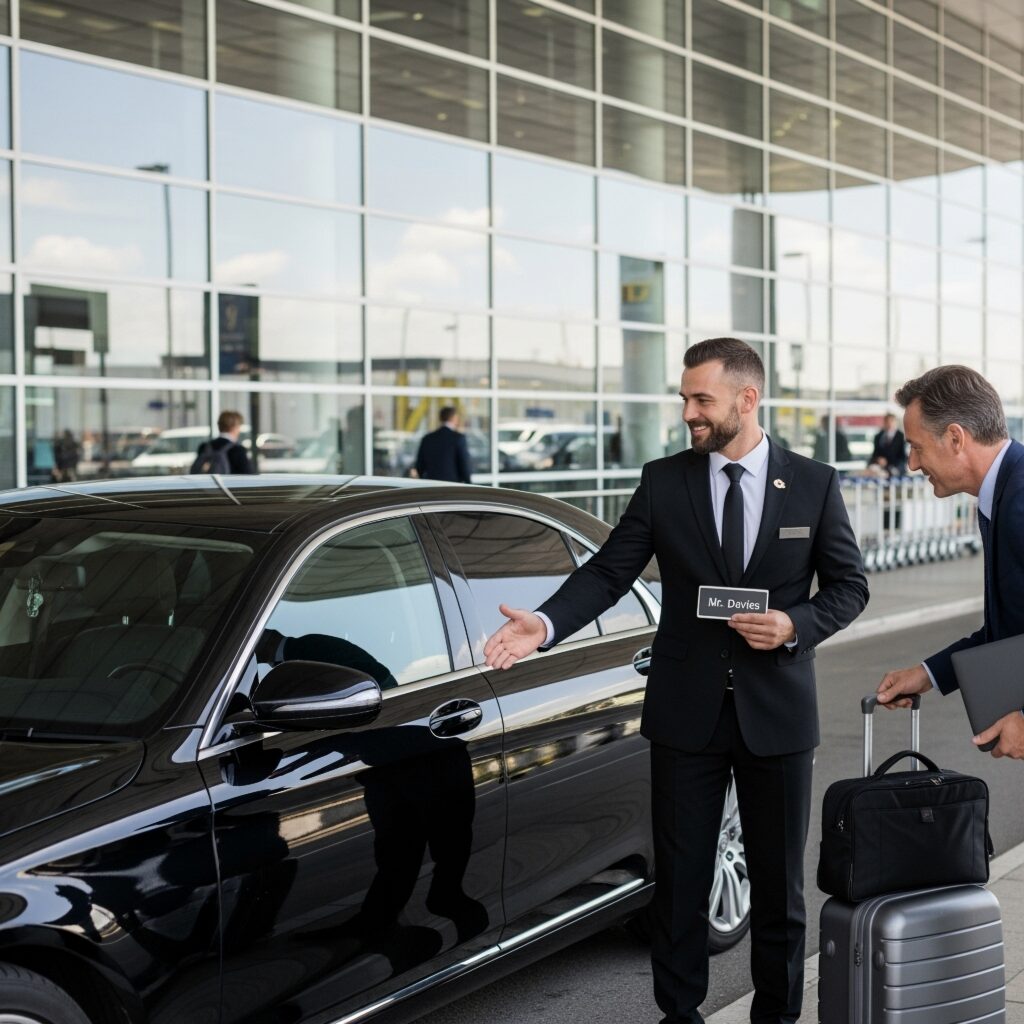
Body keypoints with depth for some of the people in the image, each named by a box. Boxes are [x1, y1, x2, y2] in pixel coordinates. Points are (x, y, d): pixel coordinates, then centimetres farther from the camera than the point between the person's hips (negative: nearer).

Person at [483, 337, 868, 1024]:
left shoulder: (814, 484, -1)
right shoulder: (663, 482, 0)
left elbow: (849, 584, 4)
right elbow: (609, 570, -6)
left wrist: (795, 625, -15)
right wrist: (546, 624, -22)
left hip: (777, 710, 0)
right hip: (687, 710, 1)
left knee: (778, 878, 11)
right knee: (680, 875, 8)